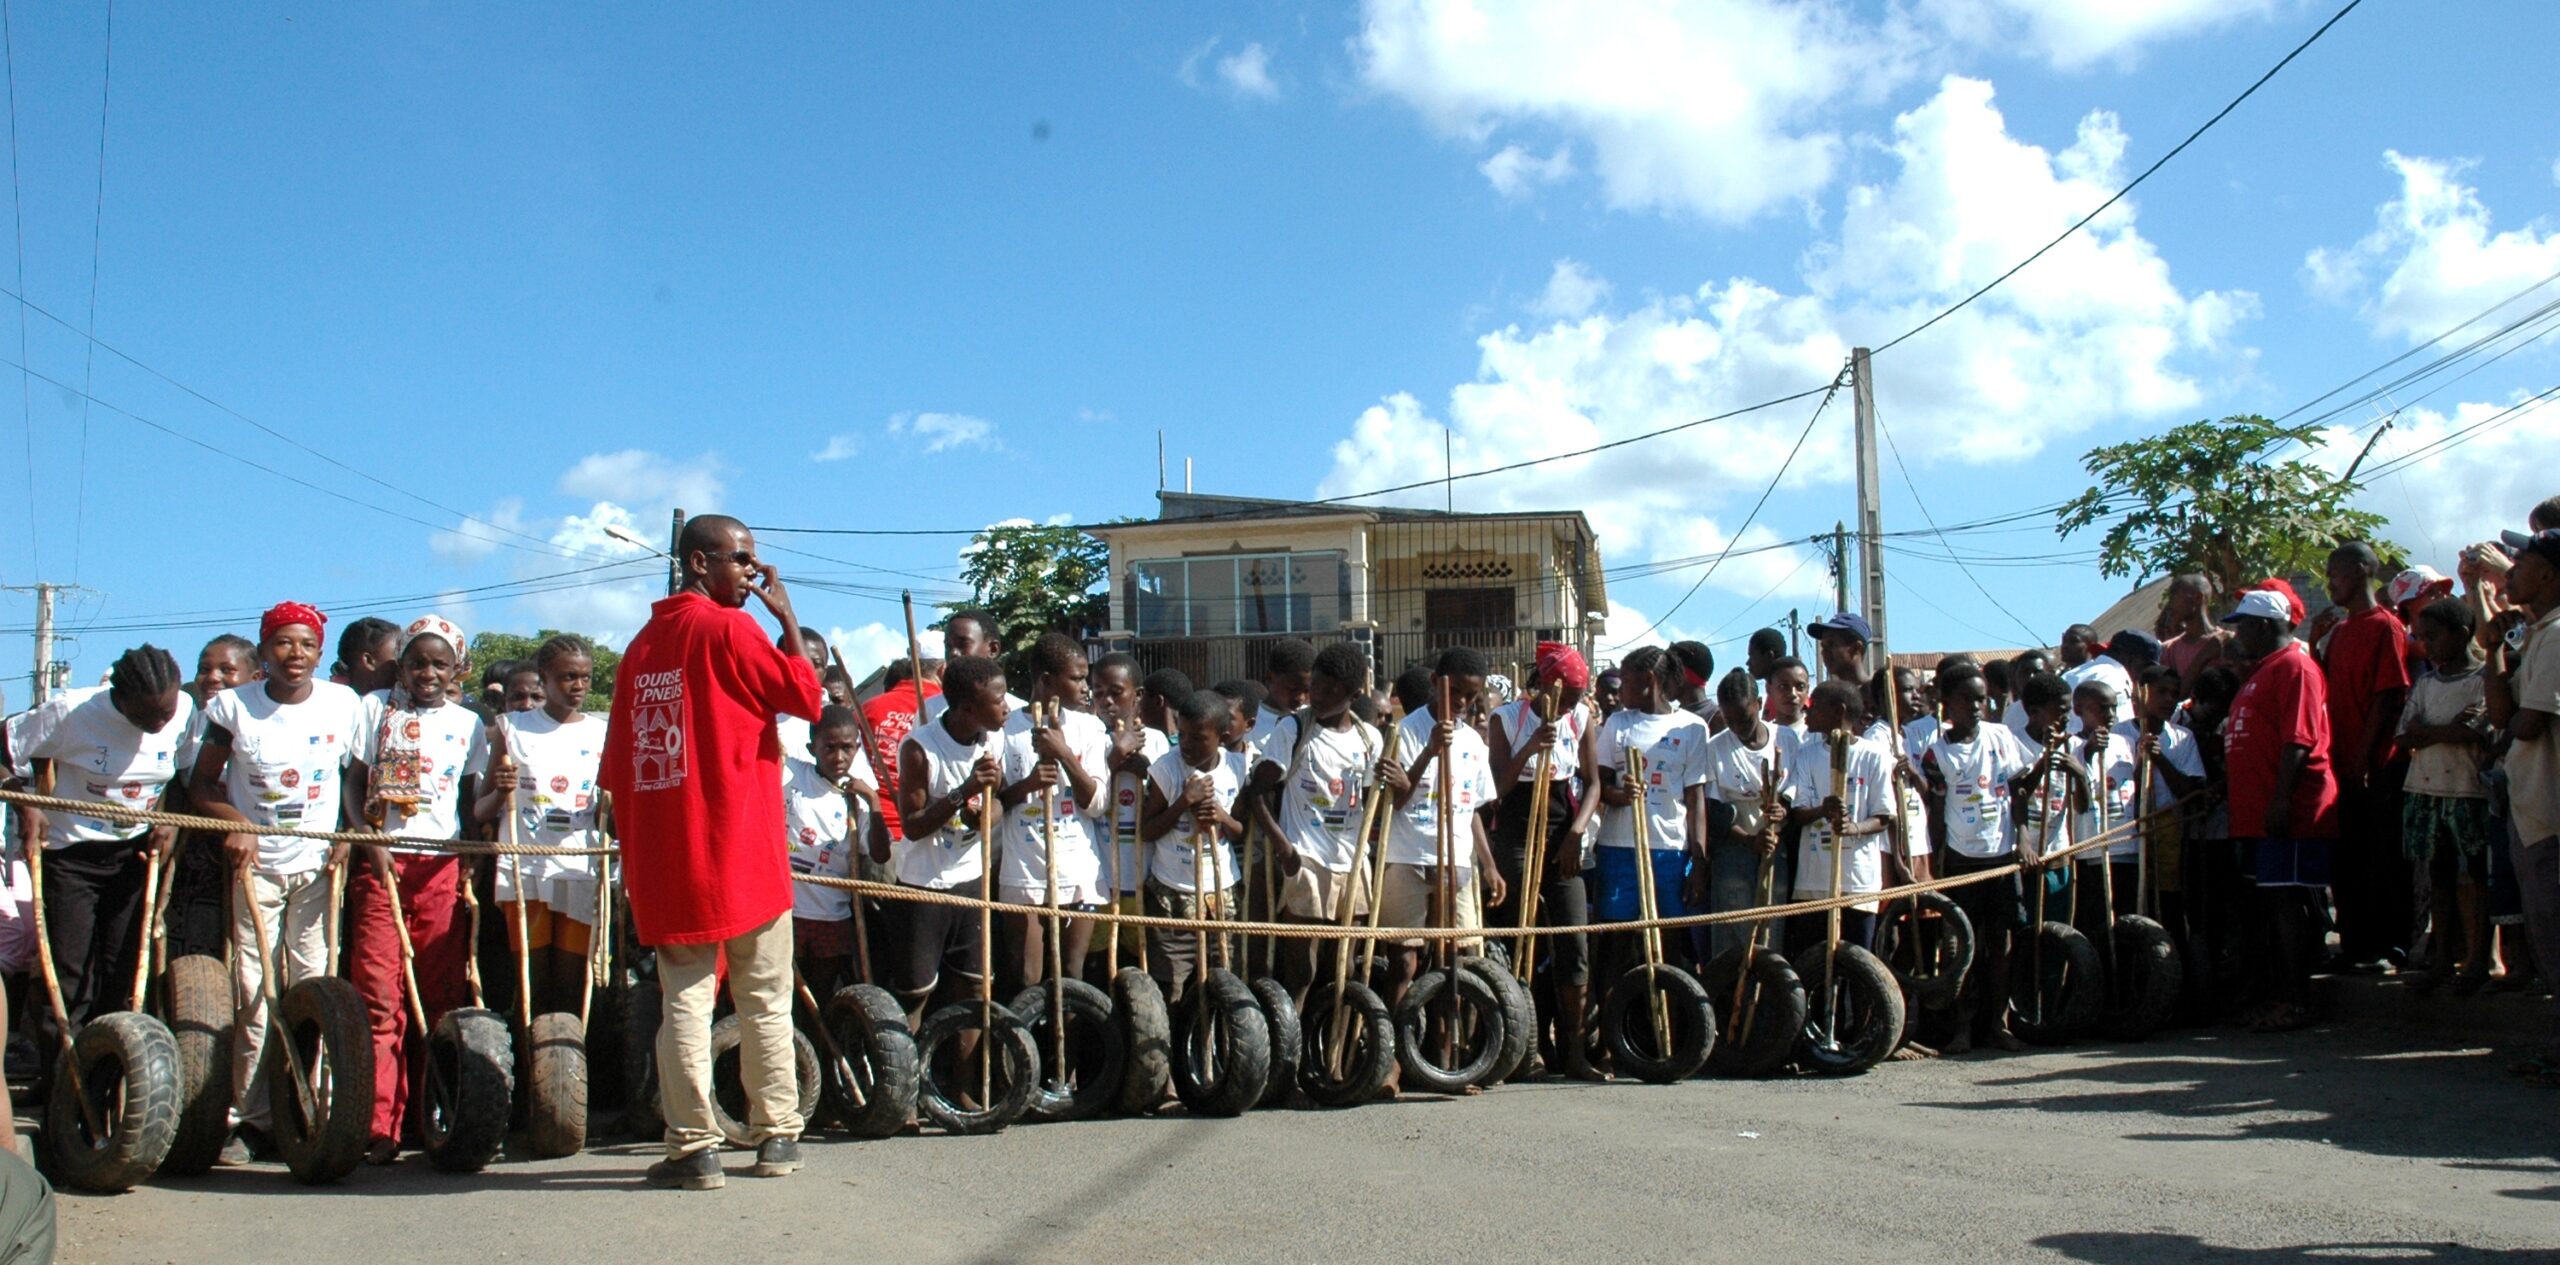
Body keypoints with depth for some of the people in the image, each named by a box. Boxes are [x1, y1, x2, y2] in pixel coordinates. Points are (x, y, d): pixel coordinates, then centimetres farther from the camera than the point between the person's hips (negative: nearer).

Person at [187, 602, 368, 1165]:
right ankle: (250, 1117, 5)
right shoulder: (233, 706, -2)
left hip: (318, 865, 1)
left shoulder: (344, 705, 1)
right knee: (253, 991, -1)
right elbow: (202, 783, 5)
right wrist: (234, 823, -13)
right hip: (255, 864, 0)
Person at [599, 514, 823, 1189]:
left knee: (685, 999, 4)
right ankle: (776, 1136, 11)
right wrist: (786, 614, 2)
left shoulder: (643, 642, 13)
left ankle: (692, 1147, 0)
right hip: (740, 849, -5)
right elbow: (805, 695, -5)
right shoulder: (728, 628, -7)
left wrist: (635, 853, 18)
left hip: (664, 855, 5)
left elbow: (617, 763, 13)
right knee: (765, 1000, 6)